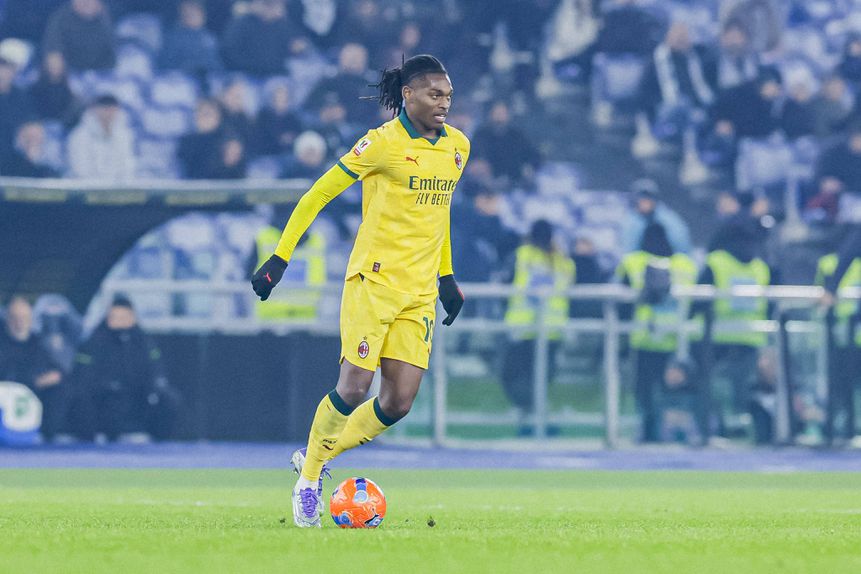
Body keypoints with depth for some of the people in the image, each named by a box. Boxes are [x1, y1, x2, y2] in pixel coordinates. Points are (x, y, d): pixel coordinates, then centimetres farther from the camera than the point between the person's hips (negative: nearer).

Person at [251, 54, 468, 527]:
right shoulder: (383, 143, -11)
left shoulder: (457, 147, 8)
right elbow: (318, 194, -6)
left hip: (420, 293, 6)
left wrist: (446, 275, 25)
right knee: (353, 389, -11)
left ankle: (317, 458, 19)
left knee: (398, 404, -3)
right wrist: (280, 257, -8)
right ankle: (309, 478, 12)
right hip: (374, 280, -6)